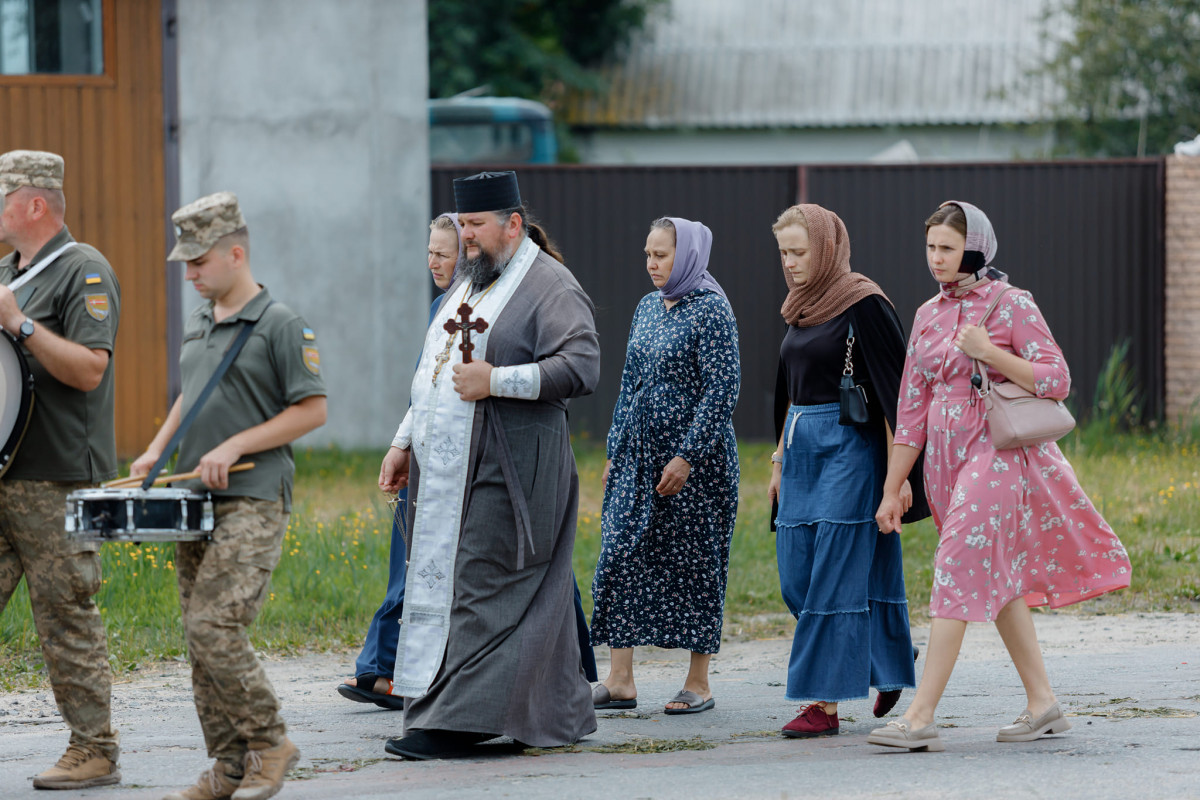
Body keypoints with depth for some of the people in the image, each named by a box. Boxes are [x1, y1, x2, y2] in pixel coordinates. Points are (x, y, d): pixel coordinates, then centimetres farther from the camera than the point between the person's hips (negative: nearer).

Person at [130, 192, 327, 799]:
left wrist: (237, 446, -15)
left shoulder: (280, 325, -7)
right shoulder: (197, 323, 16)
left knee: (214, 627, -17)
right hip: (197, 502, 8)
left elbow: (312, 410, -9)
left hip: (253, 502, -8)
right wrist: (156, 452, 13)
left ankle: (269, 743, -3)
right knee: (200, 637, 4)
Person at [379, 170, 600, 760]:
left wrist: (496, 381, -22)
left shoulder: (549, 286, -8)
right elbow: (434, 372, 27)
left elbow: (581, 367, -19)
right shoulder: (470, 282, 20)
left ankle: (454, 721, -13)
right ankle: (556, 716, 14)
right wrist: (404, 443, 22)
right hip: (450, 468, 9)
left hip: (504, 471, -9)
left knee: (478, 591, -11)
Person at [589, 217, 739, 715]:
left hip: (694, 458, -7)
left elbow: (722, 389, -15)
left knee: (693, 562, 0)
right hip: (639, 458, 7)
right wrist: (614, 451, 14)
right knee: (619, 556, 0)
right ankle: (619, 681, 2)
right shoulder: (648, 307, 12)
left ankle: (698, 683, 9)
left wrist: (687, 457, -19)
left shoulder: (710, 311, -10)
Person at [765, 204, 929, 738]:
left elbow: (893, 392, -14)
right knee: (796, 578, 7)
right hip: (802, 450, 8)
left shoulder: (863, 305, -11)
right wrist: (780, 458, 20)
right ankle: (886, 662, 23)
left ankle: (824, 703, -5)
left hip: (849, 449, -8)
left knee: (834, 578, -7)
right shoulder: (801, 309, 13)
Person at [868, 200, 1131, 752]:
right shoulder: (929, 315, 11)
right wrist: (892, 487, 10)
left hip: (997, 453, -7)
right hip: (945, 456, 7)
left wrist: (987, 353, -18)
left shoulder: (1012, 306, -6)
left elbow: (1056, 381, -10)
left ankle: (920, 717, -19)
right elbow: (912, 405, 12)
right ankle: (1043, 703, 18)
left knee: (959, 572, -14)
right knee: (999, 579, 10)